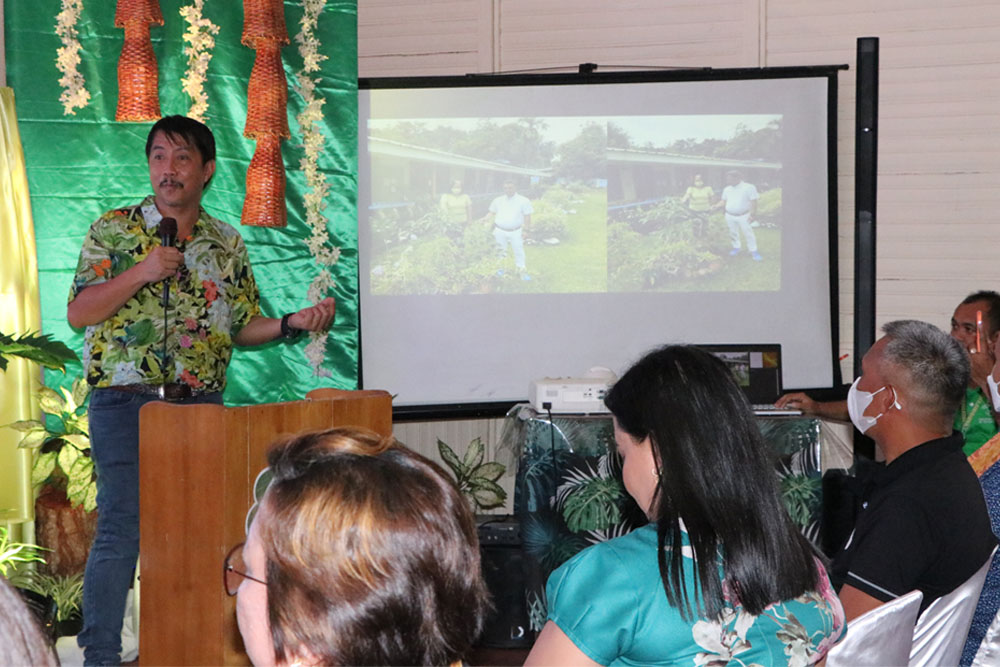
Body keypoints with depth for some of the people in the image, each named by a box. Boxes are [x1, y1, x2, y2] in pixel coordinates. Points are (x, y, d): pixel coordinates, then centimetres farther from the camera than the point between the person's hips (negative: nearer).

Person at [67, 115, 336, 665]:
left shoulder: (227, 244, 12)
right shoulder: (114, 231, 1)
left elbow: (241, 327, 15)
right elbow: (79, 313, -5)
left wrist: (293, 323, -2)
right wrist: (140, 273, -17)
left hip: (202, 404, 4)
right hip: (126, 401, -4)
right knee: (120, 530, -7)